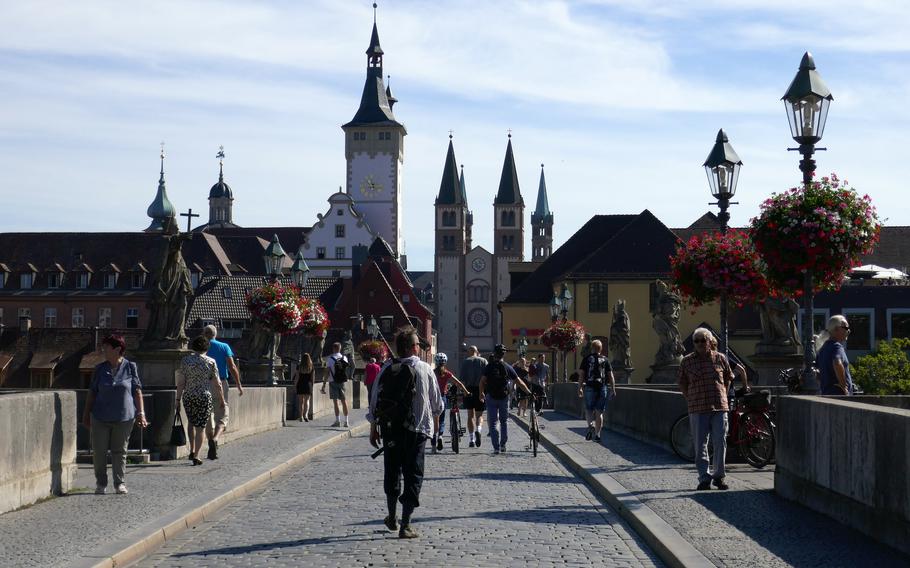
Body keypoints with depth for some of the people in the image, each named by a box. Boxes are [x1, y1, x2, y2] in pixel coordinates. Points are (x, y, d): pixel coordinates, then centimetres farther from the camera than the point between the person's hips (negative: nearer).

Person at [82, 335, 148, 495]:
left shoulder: (130, 367, -1)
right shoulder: (100, 369, 4)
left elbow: (137, 391, 1)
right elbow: (92, 392, 9)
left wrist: (141, 413, -4)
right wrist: (86, 414, 9)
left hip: (124, 417, -2)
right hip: (100, 418, 2)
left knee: (119, 451, 5)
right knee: (99, 451, 1)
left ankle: (120, 483, 14)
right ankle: (101, 484, 12)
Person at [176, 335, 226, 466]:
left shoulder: (185, 360, -1)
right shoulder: (211, 362, -4)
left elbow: (180, 383, -3)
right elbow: (217, 384, -2)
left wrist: (178, 399, 2)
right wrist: (222, 401, 6)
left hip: (188, 396, 2)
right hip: (205, 397, -2)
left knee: (191, 422, 25)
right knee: (200, 426, 5)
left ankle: (192, 450, 19)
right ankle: (196, 456, -1)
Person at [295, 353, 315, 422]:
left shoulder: (299, 367, -6)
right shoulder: (311, 367, -3)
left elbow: (297, 378, -4)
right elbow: (312, 378, 0)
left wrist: (295, 384, 10)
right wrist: (312, 385, 12)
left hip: (300, 385, 0)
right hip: (308, 385, 0)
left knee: (301, 401, 8)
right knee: (307, 400, 6)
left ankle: (301, 417, 10)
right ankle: (306, 414, -14)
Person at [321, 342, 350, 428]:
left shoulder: (330, 359, -8)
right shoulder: (344, 358, 4)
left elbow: (327, 372, -11)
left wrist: (324, 384, -9)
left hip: (333, 382, -3)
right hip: (342, 382, 3)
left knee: (335, 401, -1)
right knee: (344, 401, 7)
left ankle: (338, 420, -6)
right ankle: (346, 421, 6)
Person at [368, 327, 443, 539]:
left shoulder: (387, 369, 0)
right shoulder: (424, 370, -7)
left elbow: (374, 400, 3)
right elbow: (437, 404, -1)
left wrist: (373, 427, 13)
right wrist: (434, 415, 22)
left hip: (389, 428, 3)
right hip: (416, 430, -3)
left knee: (392, 472, 19)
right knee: (413, 476, 3)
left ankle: (392, 517, 33)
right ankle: (405, 525, -3)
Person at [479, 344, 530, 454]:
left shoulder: (489, 366, -4)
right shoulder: (508, 367, 1)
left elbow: (482, 381, -10)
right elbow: (519, 383, 2)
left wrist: (481, 393, 6)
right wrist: (529, 392, 11)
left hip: (491, 397, -1)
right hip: (504, 397, 1)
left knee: (493, 422, 2)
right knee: (504, 421, 18)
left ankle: (496, 447, -5)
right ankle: (503, 445, 16)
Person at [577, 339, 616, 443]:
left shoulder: (587, 359, 3)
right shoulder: (605, 359, 7)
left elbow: (581, 375, -1)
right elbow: (611, 376, 5)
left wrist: (580, 388, 1)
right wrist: (613, 390, 8)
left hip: (590, 388, -1)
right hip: (603, 388, 1)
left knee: (588, 410, 8)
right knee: (599, 412, 7)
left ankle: (591, 425, -20)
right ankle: (597, 434, 5)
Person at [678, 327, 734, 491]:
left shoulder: (720, 359, 7)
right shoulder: (686, 361, 4)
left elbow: (728, 379, 19)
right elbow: (682, 384, 12)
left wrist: (722, 397, 13)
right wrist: (691, 401, 6)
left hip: (719, 408, 1)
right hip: (698, 410, -1)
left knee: (720, 443, 0)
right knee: (700, 445, -1)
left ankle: (718, 476, 13)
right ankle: (704, 478, 6)